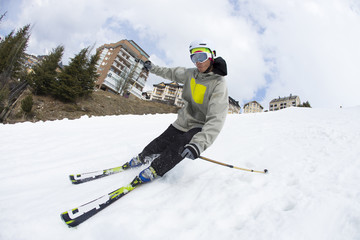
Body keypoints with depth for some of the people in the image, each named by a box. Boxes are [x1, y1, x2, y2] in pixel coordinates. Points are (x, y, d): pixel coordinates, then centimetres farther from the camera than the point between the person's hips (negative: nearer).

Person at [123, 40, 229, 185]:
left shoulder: (219, 84, -23)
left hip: (200, 128, -5)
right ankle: (142, 158, 37)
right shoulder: (190, 74, -3)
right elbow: (172, 73, 19)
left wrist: (199, 143, -48)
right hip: (182, 122, 6)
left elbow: (216, 119, -35)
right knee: (159, 145, 5)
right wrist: (153, 68, 27)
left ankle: (154, 170, -3)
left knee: (179, 146, -28)